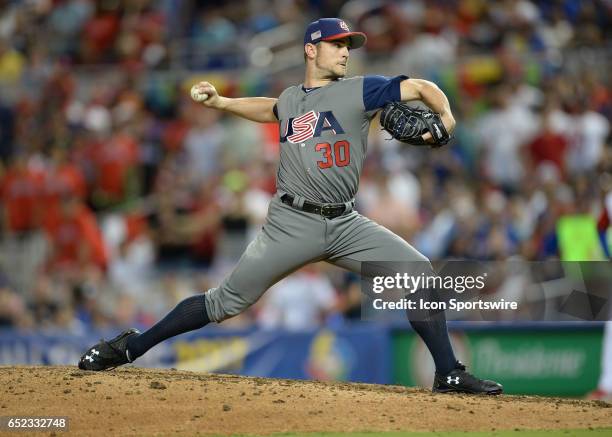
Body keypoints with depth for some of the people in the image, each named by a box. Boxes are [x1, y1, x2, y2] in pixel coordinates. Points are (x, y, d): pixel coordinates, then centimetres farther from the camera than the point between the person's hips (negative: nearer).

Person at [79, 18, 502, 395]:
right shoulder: (290, 100, 10)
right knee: (228, 300, -2)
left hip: (345, 223, 0)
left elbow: (422, 87, -6)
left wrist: (445, 117, -24)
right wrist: (220, 102, 27)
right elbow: (271, 110, 35)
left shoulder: (359, 91, 1)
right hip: (293, 224, 0)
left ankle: (449, 375, -1)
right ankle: (129, 348, 10)